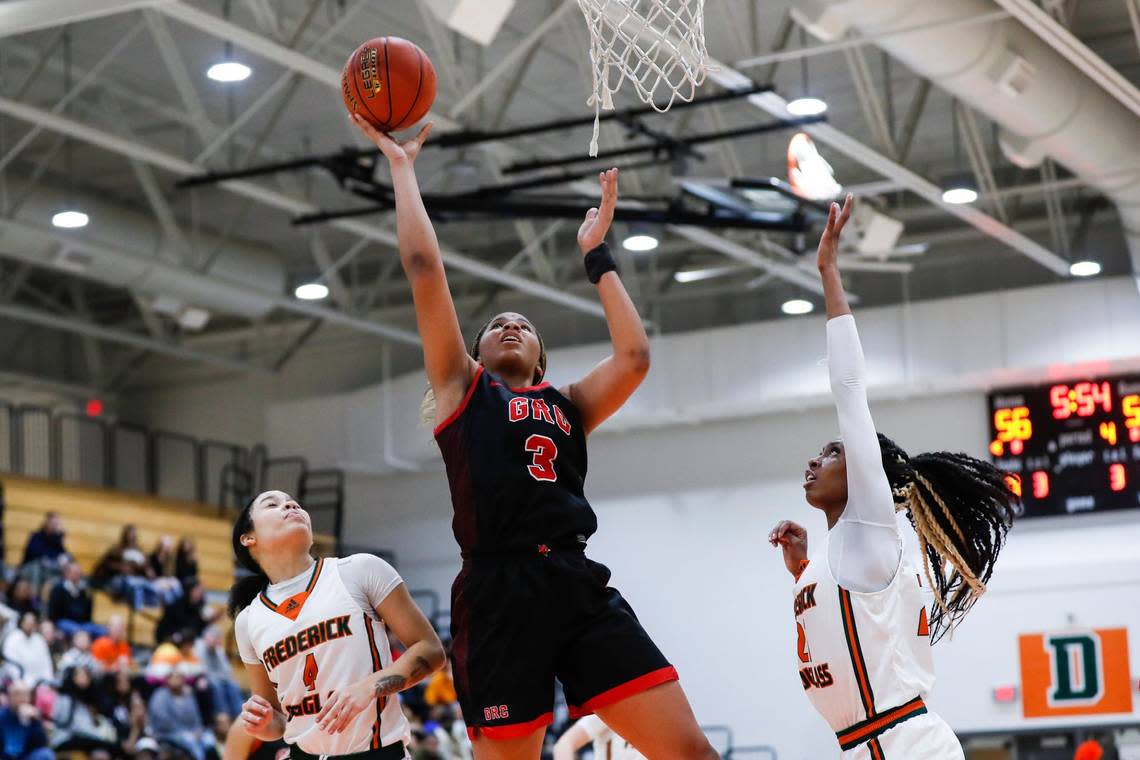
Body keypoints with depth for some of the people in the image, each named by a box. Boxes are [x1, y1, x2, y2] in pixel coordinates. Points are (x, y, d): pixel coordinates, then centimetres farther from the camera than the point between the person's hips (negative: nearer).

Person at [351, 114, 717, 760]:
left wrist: (598, 255, 20)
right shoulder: (462, 388, 18)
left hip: (580, 584, 3)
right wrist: (402, 169, 17)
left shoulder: (568, 405, 25)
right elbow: (425, 268, 11)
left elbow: (634, 358, 9)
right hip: (500, 590, -3)